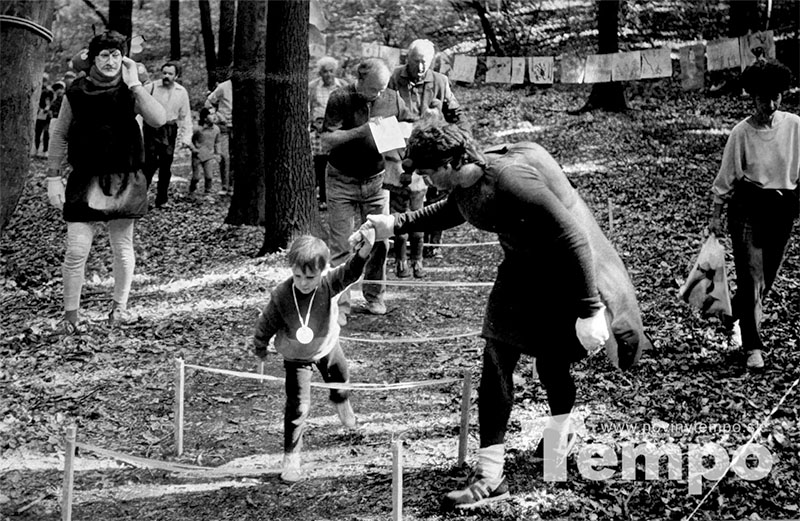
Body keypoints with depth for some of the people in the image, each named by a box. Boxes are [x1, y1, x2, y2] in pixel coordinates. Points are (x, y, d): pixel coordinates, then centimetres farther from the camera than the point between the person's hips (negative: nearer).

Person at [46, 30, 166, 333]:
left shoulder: (129, 92, 1)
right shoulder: (76, 93, 1)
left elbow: (158, 119, -16)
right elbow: (60, 136, 7)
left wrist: (134, 83, -14)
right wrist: (53, 177, 1)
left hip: (124, 180, 1)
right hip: (86, 180, -1)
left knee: (123, 247, 9)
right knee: (77, 250, -5)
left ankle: (120, 307, 25)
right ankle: (70, 314, 7)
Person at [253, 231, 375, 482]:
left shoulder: (328, 284, -31)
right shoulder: (281, 296, -33)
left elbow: (350, 272, -48)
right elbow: (266, 325, -17)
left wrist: (364, 251, -66)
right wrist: (260, 348, -2)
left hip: (327, 345, 3)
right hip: (296, 356, -3)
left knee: (341, 379, 29)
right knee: (298, 406, -8)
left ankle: (341, 402, 66)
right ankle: (291, 456, 7)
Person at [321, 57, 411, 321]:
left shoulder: (393, 100, -3)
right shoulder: (340, 99, -12)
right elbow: (327, 139, -17)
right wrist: (362, 131, -28)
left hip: (376, 179, 3)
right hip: (342, 180, -3)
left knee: (379, 241, 5)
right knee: (341, 245, -2)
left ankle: (374, 296, 21)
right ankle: (339, 304, 2)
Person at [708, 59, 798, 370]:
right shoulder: (742, 132, -8)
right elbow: (726, 177, -1)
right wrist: (716, 214, 1)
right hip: (747, 208, -3)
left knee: (768, 277, 13)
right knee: (751, 279, -6)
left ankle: (735, 315, 42)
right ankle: (753, 347, 1)